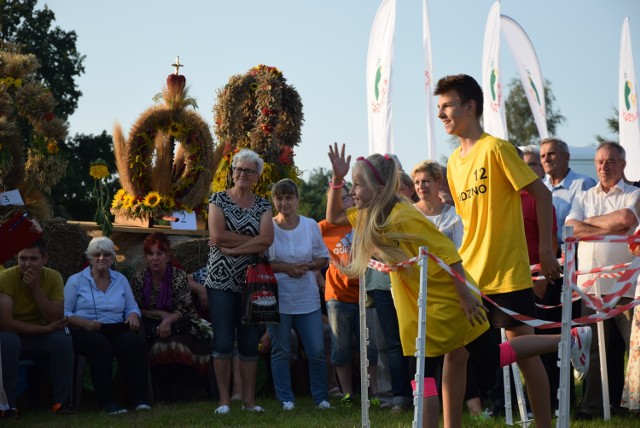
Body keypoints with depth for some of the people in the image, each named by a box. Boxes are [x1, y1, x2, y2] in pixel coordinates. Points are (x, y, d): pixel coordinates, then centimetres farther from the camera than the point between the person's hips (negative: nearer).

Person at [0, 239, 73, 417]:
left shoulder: (53, 277, -11)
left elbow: (57, 320, -18)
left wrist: (36, 288, -27)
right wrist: (45, 328, -26)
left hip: (41, 338, 3)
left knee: (63, 340, -26)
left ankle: (61, 401, -15)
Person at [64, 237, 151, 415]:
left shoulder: (120, 280, 21)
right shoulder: (76, 281, 9)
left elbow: (132, 308, 20)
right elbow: (63, 313, 0)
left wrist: (133, 316, -5)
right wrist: (85, 323, -17)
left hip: (116, 331, 3)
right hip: (84, 332, -3)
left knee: (134, 341, -32)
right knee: (100, 344, -38)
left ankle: (141, 399, -35)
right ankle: (108, 402, -38)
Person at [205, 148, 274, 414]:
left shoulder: (263, 206, 8)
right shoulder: (218, 200, 3)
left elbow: (267, 240, -8)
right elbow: (217, 235, -12)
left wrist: (231, 246, -14)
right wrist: (253, 240, -10)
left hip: (252, 281, 2)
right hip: (221, 280, -2)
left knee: (250, 342, 5)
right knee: (223, 342, -3)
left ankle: (250, 400, 9)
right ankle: (224, 400, 1)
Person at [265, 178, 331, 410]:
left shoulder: (311, 226, 3)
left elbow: (323, 259, 10)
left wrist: (308, 266, -11)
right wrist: (285, 268, -15)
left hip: (308, 299, 2)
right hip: (278, 298, -1)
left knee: (317, 351, 0)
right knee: (280, 351, 4)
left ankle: (320, 397, 13)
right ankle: (286, 399, 15)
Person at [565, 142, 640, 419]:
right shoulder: (583, 198, 17)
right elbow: (571, 229, 1)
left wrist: (590, 222, 0)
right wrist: (612, 228, -4)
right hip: (590, 284, 3)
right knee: (594, 348, 4)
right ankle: (593, 407, 8)